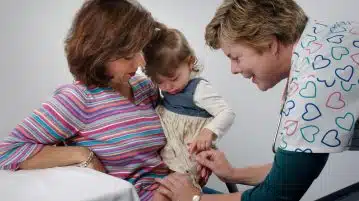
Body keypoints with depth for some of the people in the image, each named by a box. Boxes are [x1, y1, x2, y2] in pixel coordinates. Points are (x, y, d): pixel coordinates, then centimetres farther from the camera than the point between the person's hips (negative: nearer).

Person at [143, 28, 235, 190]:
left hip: (189, 153, -7)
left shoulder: (198, 89, -17)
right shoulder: (166, 87, 4)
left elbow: (227, 113, -22)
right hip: (165, 150, 8)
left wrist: (208, 132, -36)